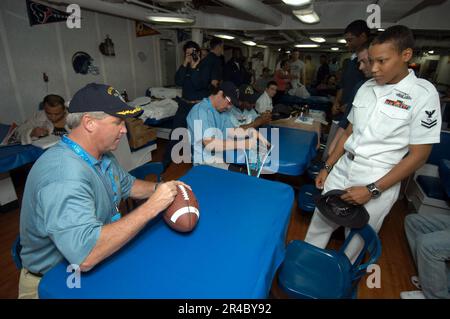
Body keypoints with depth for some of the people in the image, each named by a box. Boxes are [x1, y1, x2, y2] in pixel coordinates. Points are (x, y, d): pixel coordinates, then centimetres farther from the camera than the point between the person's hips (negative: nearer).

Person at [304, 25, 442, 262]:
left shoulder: (423, 94, -9)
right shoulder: (366, 87, 6)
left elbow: (418, 155, -9)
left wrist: (372, 190, -14)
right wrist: (327, 167, 10)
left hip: (378, 181, -4)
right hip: (342, 170, 5)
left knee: (356, 241, 10)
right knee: (319, 225, 12)